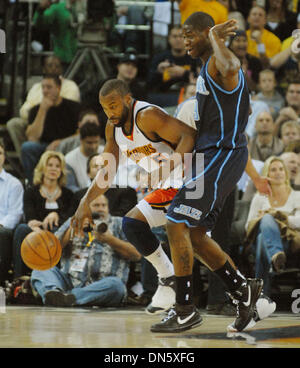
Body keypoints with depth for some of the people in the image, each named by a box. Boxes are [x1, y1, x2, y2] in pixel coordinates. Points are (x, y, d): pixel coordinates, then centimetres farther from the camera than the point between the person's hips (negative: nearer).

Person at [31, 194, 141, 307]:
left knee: (115, 285, -36)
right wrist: (71, 230, -1)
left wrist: (110, 239, -5)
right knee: (40, 270, -20)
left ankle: (70, 297, -52)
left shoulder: (118, 223, 19)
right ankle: (54, 291, -51)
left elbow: (136, 255, 5)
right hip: (71, 282, 2)